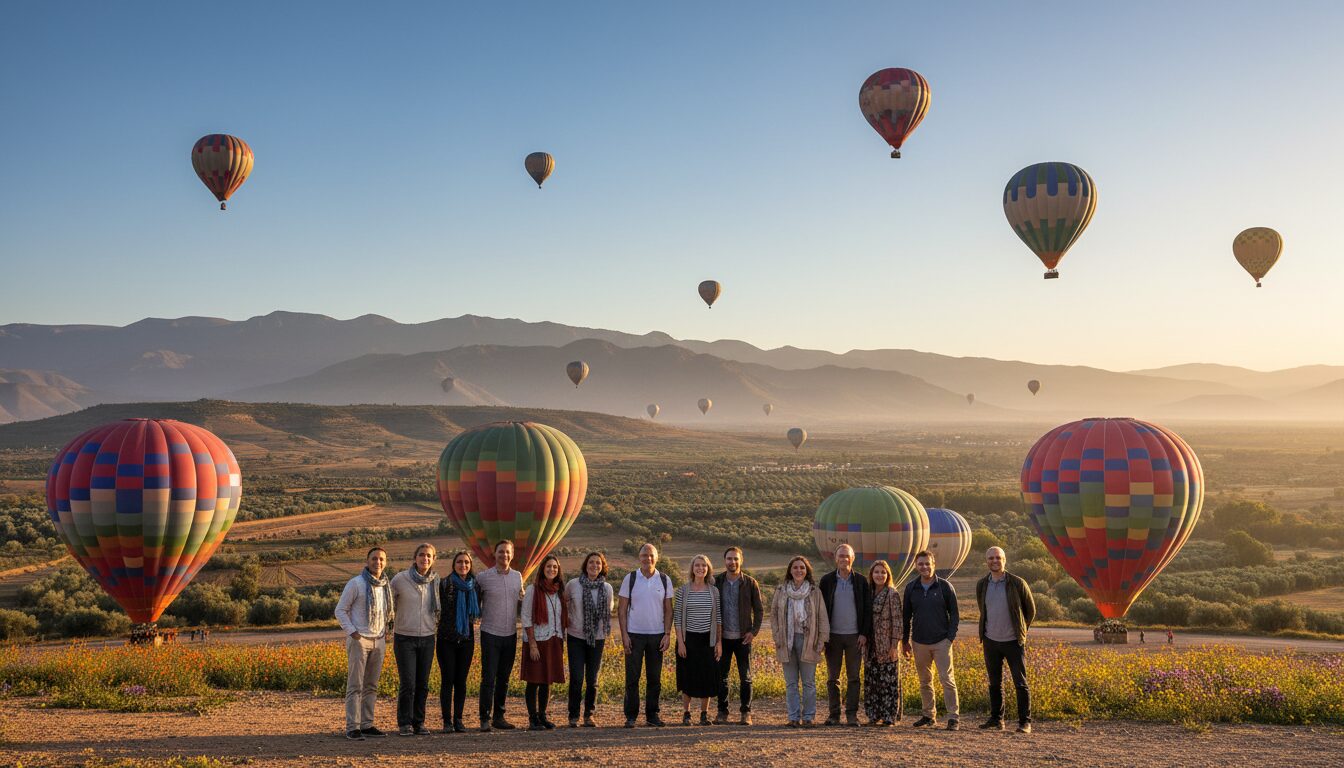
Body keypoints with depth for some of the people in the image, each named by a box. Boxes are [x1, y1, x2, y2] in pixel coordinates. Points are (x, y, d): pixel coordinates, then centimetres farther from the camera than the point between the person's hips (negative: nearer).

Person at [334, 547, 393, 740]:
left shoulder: (386, 586, 11)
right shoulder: (356, 583, -6)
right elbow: (340, 610, -4)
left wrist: (386, 630, 10)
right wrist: (352, 632, -14)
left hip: (379, 641, 6)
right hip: (359, 640, -6)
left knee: (371, 686, 9)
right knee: (355, 686, -6)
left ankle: (367, 725, 15)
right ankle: (352, 728, -5)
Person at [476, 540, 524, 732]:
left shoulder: (517, 577, 7)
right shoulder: (483, 577, -6)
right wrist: (482, 616, -3)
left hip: (510, 634, 4)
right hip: (490, 634, -4)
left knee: (504, 678, 9)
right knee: (488, 678, -5)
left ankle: (499, 717, 17)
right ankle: (485, 718, 2)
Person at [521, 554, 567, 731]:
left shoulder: (559, 591, 10)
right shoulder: (533, 590, -6)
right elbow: (526, 618, -9)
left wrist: (561, 642, 9)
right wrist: (532, 644, -14)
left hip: (554, 641, 5)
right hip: (537, 641, -5)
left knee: (547, 681, 10)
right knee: (534, 681, -1)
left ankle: (542, 716, 19)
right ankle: (533, 720, 4)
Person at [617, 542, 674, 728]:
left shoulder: (665, 580, 4)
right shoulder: (630, 579, -1)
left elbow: (668, 610, 7)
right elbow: (621, 608, 0)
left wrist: (667, 634, -2)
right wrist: (624, 635, -7)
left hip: (657, 635, 2)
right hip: (634, 634, -2)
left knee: (655, 678, 6)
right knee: (632, 677, 0)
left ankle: (652, 715, 15)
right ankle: (631, 716, 7)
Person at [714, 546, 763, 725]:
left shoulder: (750, 583, 0)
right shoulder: (716, 582, 2)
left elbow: (759, 610, 4)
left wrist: (754, 631, -6)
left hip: (743, 637, -1)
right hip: (722, 637, 1)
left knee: (745, 677, 2)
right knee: (721, 675, 5)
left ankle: (746, 712, 10)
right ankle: (722, 712, 14)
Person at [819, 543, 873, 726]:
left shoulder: (861, 581, 4)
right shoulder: (827, 580, 4)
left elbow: (867, 609, 4)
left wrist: (864, 634, -4)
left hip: (854, 636, 0)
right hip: (833, 636, 0)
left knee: (853, 677, 1)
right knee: (832, 677, 3)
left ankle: (852, 715, 6)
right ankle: (834, 714, 10)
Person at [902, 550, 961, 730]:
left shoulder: (945, 586, -3)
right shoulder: (911, 588, 6)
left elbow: (954, 614, 1)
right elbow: (906, 616, 13)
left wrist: (951, 637, -7)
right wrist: (905, 640, 11)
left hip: (941, 641, -3)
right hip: (919, 642, 4)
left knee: (947, 679, -7)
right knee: (924, 681, 10)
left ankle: (954, 717, -3)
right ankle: (929, 715, 20)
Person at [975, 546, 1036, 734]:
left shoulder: (1017, 583, -9)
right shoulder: (981, 585, 2)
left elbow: (1030, 610, 4)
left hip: (1013, 642, -3)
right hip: (990, 641, 3)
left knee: (1020, 683, -2)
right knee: (995, 683, 11)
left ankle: (1025, 722, 4)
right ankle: (996, 719, 19)